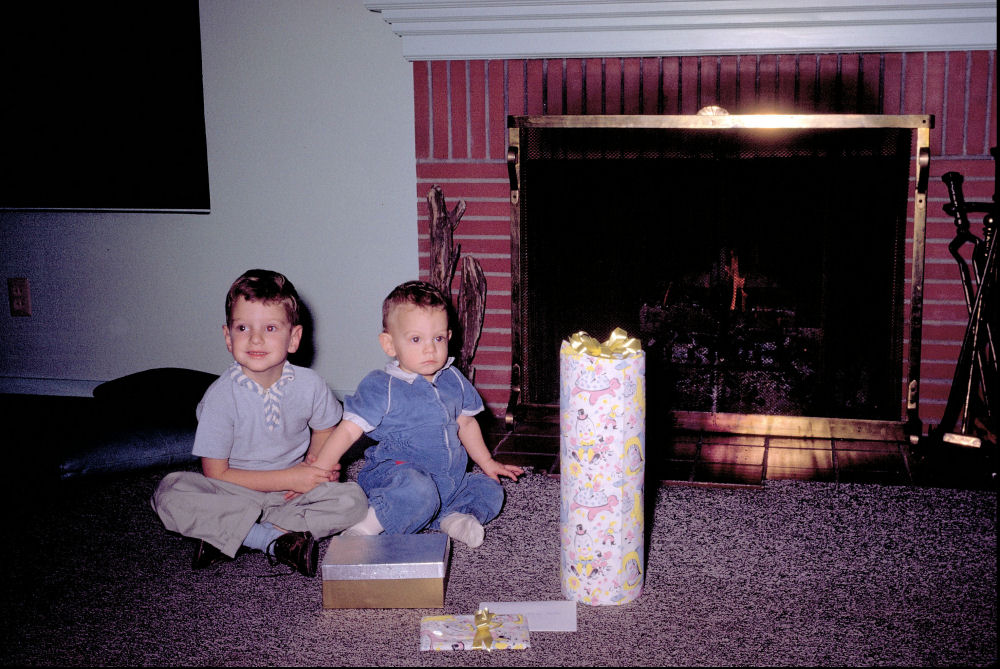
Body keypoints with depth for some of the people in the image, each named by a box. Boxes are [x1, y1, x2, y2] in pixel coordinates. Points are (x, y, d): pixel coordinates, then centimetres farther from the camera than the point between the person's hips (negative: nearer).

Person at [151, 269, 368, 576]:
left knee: (353, 499, -23)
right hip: (233, 493, -2)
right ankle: (277, 540, -25)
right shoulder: (221, 395, -15)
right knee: (171, 491, -28)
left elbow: (324, 431, 14)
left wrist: (314, 465, -9)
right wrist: (289, 479, -18)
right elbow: (215, 475, -13)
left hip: (292, 492, 3)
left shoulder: (310, 385, -8)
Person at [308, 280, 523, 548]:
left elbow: (465, 424, 24)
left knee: (491, 490, -1)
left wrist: (487, 463, 27)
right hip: (395, 473, -7)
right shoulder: (381, 388, -10)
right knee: (419, 492, -37)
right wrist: (316, 473, -17)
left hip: (451, 480, 7)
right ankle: (371, 523, -22)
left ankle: (450, 518, -17)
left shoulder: (454, 380, 9)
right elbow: (348, 430, -11)